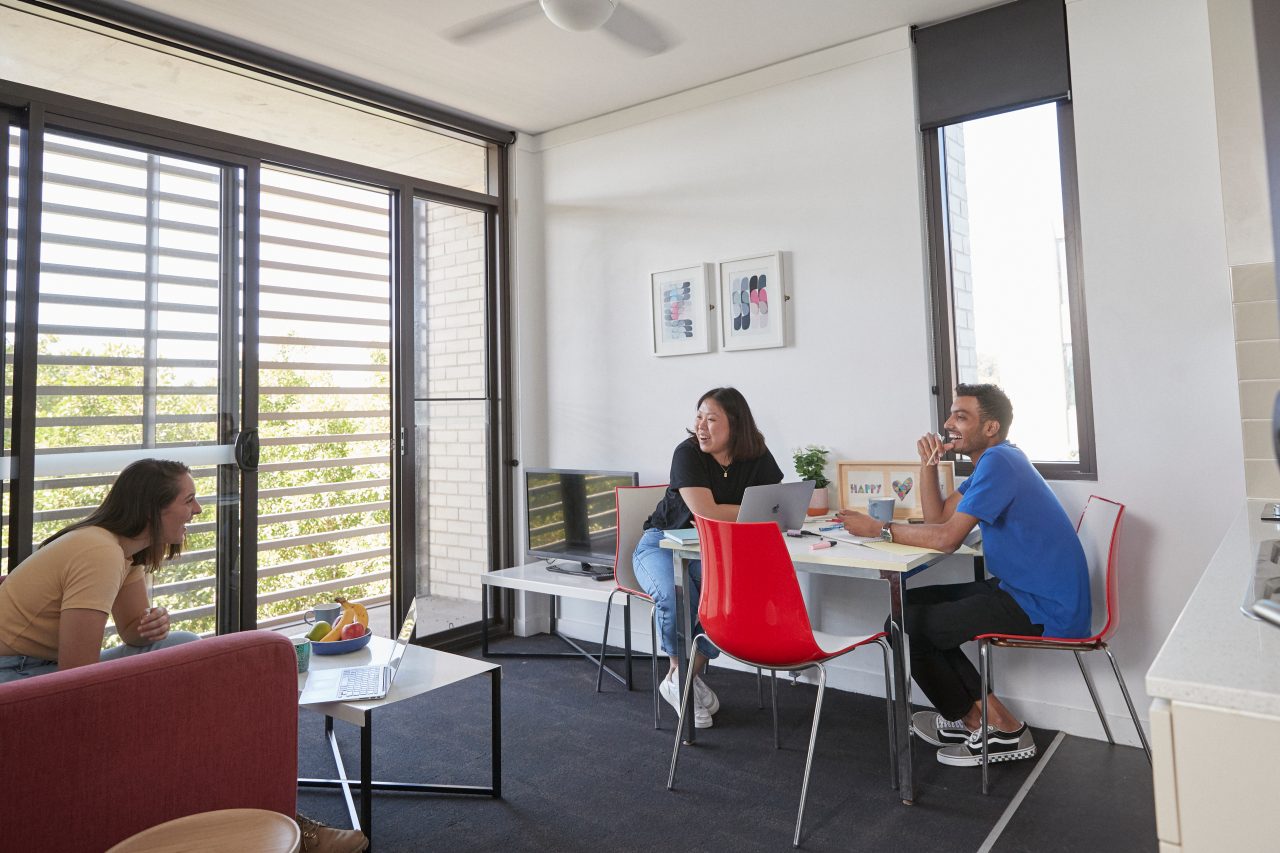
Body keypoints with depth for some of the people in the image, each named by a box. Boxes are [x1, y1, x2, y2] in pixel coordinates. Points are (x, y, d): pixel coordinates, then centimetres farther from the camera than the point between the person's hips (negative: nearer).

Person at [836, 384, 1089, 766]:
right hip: (1024, 591, 10)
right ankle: (975, 712, 17)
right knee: (914, 604, 15)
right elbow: (937, 517, 13)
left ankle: (992, 726, 10)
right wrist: (928, 463, 0)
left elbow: (947, 538, -23)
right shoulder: (993, 461, 14)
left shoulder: (998, 461, -19)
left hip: (1043, 610, -10)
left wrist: (878, 528, -13)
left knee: (904, 626, -7)